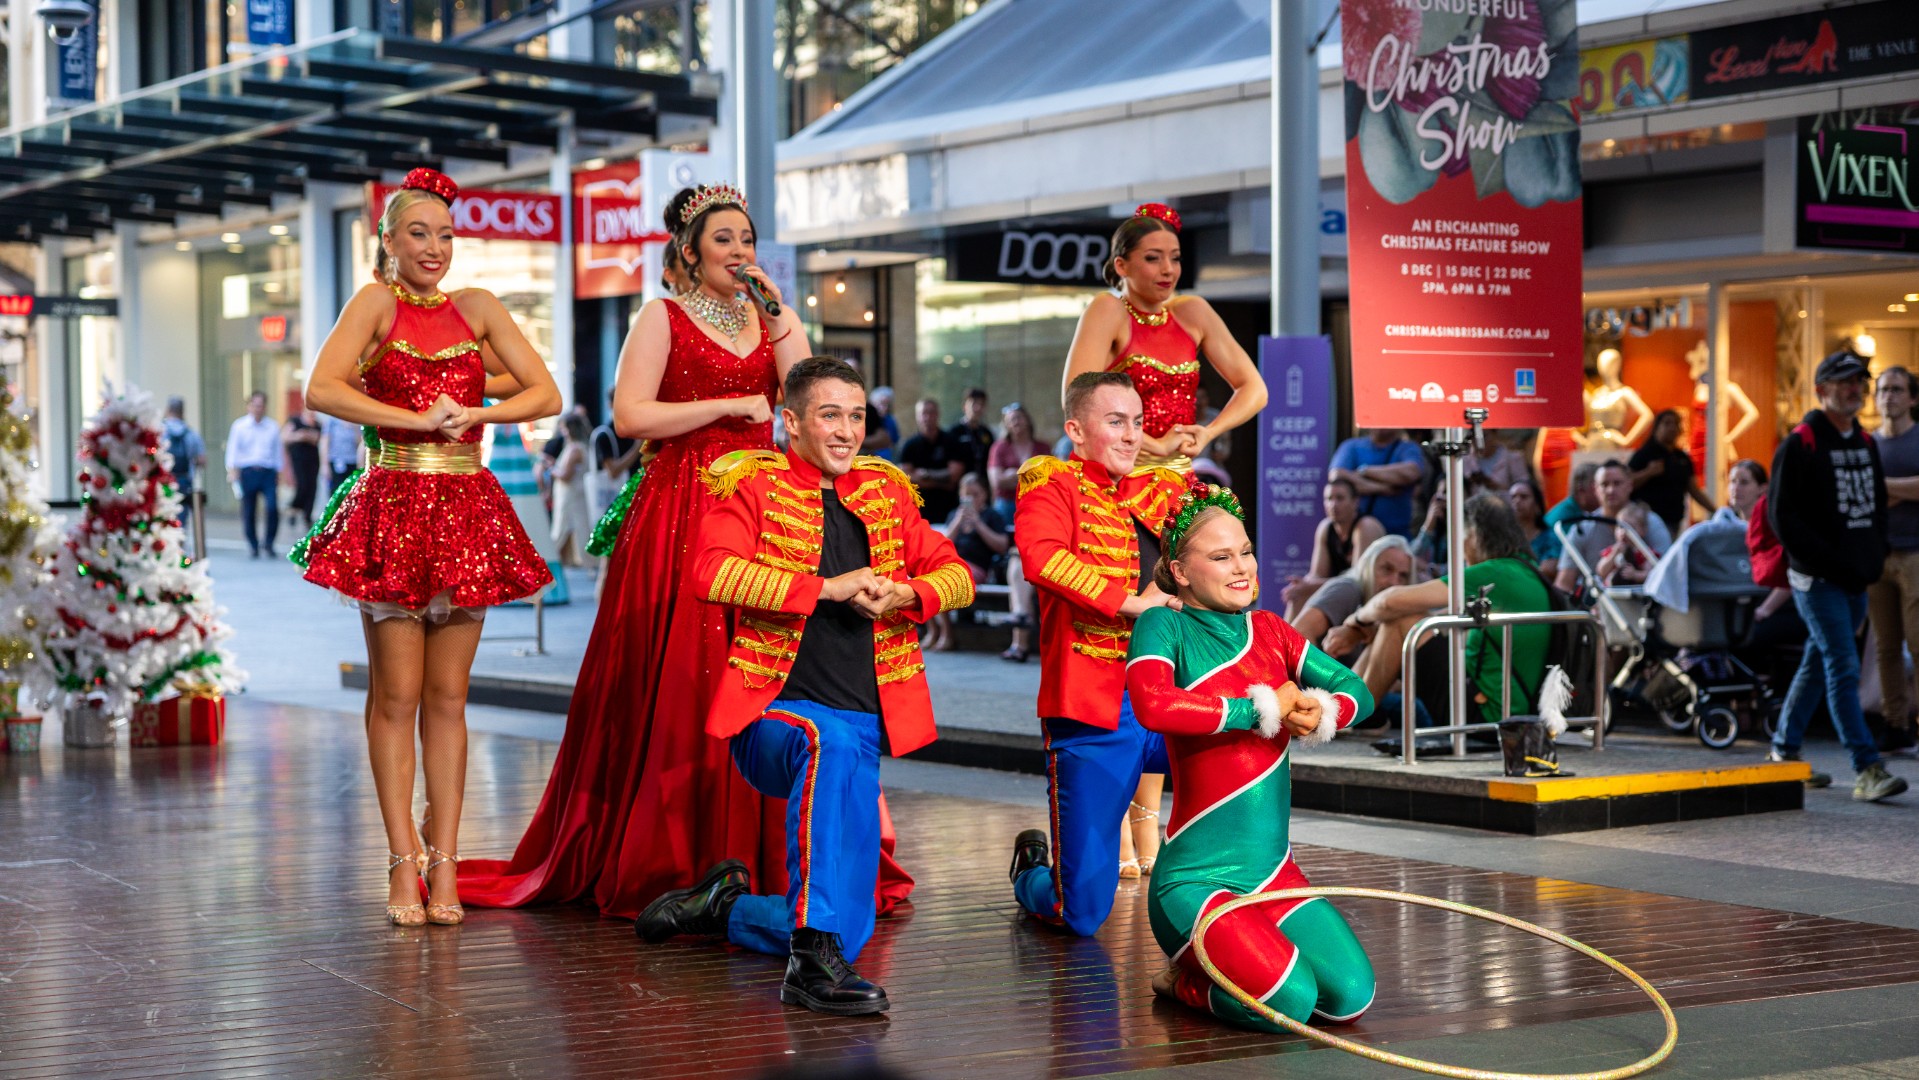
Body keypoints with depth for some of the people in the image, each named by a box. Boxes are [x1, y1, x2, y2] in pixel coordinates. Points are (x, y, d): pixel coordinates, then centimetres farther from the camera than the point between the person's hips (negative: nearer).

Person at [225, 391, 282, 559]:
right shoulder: (239, 426, 7)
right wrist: (232, 470, -11)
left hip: (268, 472, 1)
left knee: (273, 507, -16)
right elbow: (232, 450, 2)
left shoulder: (273, 427, 12)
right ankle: (253, 546, 14)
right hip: (247, 472, -1)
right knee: (248, 512, 0)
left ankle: (269, 544, -2)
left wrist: (277, 475, 14)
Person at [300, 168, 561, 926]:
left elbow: (545, 394, 5)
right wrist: (420, 418, -16)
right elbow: (321, 390, -14)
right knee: (396, 695, -1)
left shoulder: (476, 308, 11)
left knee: (448, 697, 4)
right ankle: (404, 864, 3)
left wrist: (472, 416, -10)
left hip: (467, 509, 3)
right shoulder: (376, 303, 1)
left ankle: (443, 864, 6)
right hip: (394, 509, -3)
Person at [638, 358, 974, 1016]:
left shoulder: (885, 493, 15)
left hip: (864, 721, 5)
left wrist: (904, 593, -7)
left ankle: (728, 907, 30)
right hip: (774, 712, -5)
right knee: (830, 743, -43)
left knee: (848, 930, 0)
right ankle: (813, 963, -41)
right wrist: (827, 586, -21)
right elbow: (712, 572, -18)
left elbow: (956, 574, 16)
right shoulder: (752, 486, -1)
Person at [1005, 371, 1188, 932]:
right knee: (1083, 916, -1)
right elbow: (1041, 555, -22)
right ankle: (1033, 868, 35)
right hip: (1093, 714, -5)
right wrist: (1130, 601, -24)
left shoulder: (1164, 491, 15)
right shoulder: (1052, 483, -2)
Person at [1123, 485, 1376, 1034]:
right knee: (1289, 1002, -26)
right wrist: (1266, 709, -15)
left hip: (1275, 873, 6)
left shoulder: (1269, 629, 13)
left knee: (1351, 998, -13)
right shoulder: (1164, 627, -6)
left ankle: (1236, 950, 14)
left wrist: (1319, 714, -7)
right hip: (1196, 880, -6)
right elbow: (1155, 706, -27)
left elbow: (1357, 692, 18)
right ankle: (1186, 980, 5)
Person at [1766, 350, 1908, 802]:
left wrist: (1876, 554, 7)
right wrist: (1829, 560, -18)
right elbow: (1782, 514, -14)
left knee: (1818, 663, 14)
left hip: (1856, 578, 8)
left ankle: (1784, 749, 27)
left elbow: (1877, 504, 23)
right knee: (1843, 668, -12)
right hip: (1817, 578, -8)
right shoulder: (1800, 445, -10)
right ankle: (1867, 769, -15)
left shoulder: (1865, 443, 14)